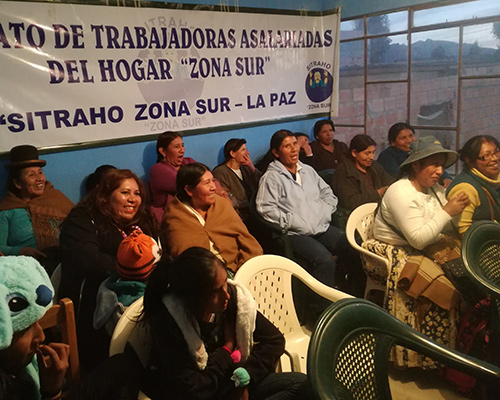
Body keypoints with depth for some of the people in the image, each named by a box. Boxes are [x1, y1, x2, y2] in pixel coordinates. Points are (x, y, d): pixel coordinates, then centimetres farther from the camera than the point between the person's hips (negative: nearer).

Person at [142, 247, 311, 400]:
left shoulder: (234, 295, -11)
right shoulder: (166, 319, -23)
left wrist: (243, 379, -13)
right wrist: (227, 349, -12)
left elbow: (275, 339, -2)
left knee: (302, 383, -12)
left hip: (230, 382, 6)